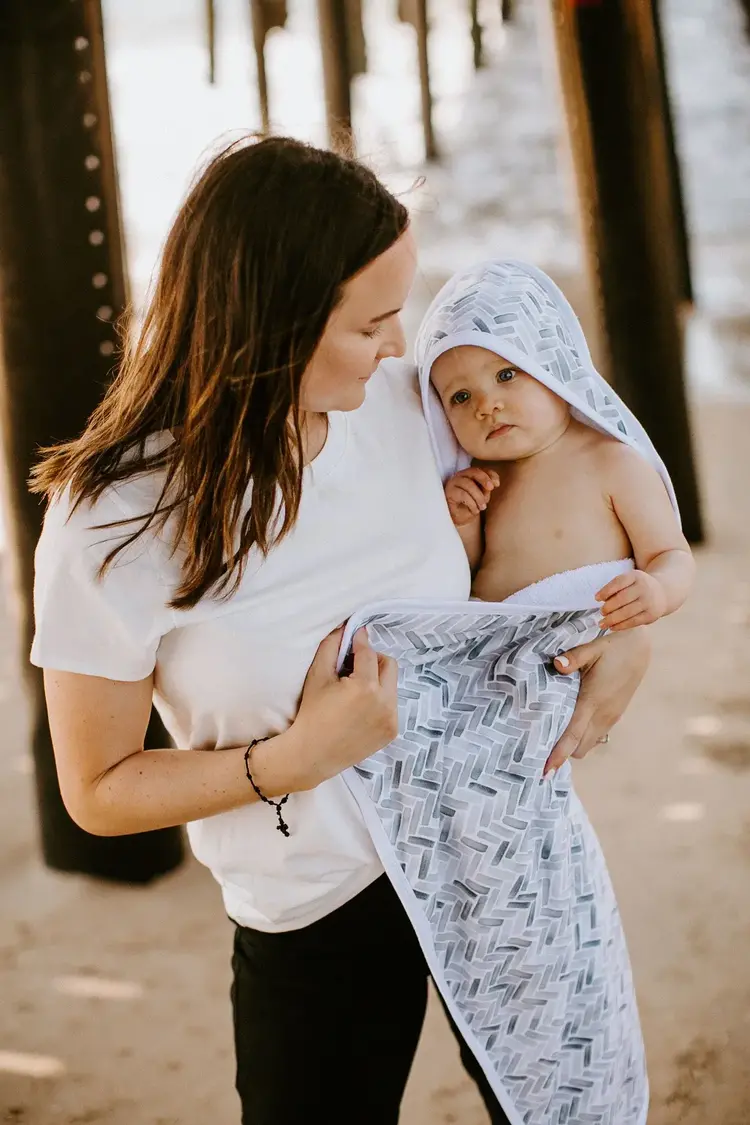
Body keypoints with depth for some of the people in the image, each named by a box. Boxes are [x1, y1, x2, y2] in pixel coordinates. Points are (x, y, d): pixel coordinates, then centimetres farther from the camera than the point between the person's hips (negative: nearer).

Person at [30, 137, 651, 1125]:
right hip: (317, 907, -4)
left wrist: (626, 631, -8)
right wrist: (296, 758, -27)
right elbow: (98, 791, -14)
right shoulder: (114, 525, -24)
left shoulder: (402, 401, -13)